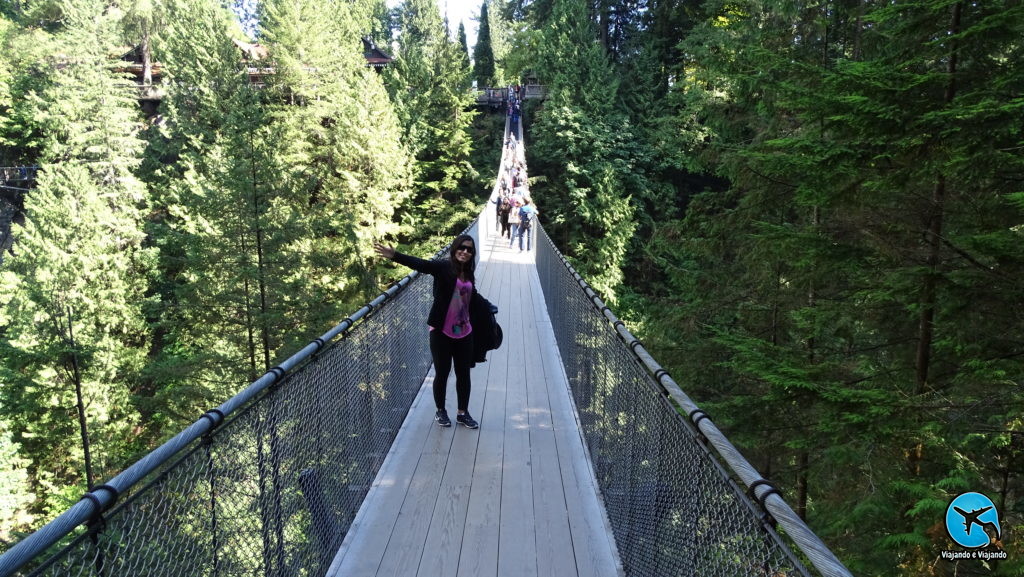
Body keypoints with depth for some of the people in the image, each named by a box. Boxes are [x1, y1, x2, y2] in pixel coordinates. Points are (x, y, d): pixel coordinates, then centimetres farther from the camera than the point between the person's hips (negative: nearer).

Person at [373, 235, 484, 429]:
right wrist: (395, 255, -41)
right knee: (442, 373, 7)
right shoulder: (443, 267, -11)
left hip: (464, 332, 5)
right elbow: (419, 264, -26)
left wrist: (487, 305, 35)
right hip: (442, 332, -5)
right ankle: (440, 411, 28)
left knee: (464, 374, 11)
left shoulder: (468, 273, 6)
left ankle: (463, 413, 27)